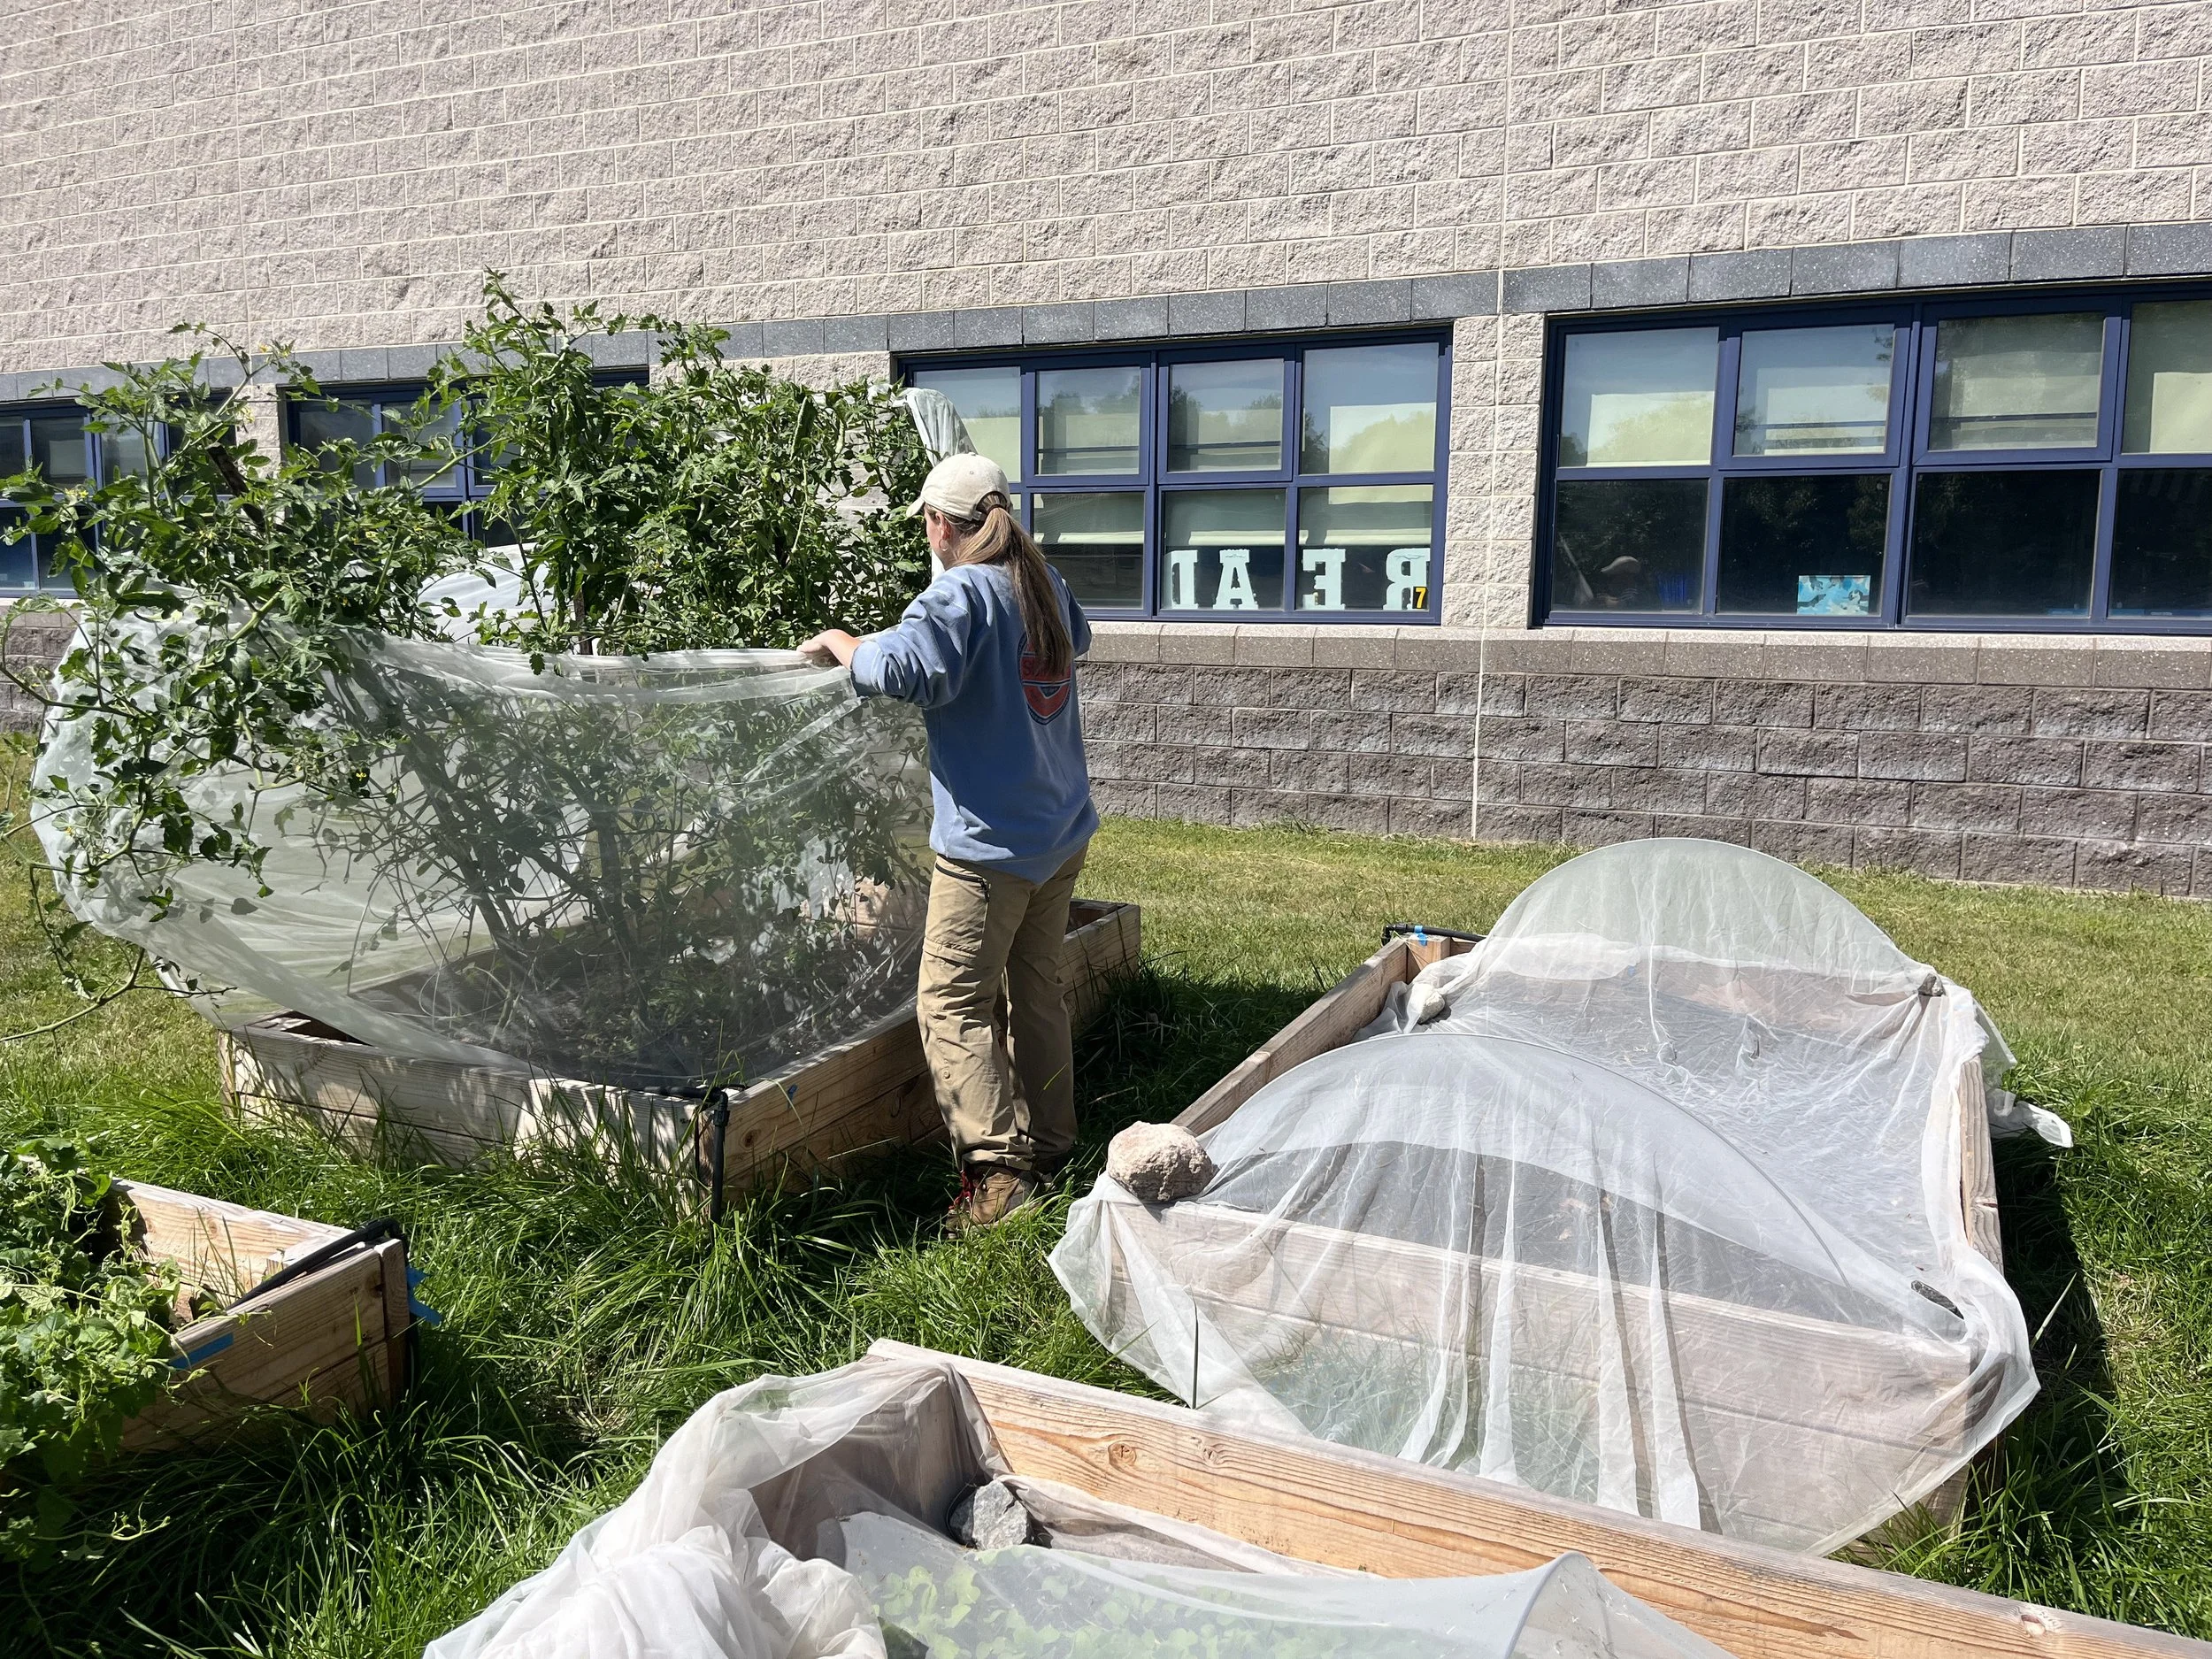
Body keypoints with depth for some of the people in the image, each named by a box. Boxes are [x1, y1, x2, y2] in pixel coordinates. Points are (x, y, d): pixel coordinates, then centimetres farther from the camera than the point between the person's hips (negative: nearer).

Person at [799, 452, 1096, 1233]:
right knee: (1037, 989, 18)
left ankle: (996, 1171, -5)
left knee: (953, 1006, -2)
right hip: (1063, 833, 9)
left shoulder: (962, 594, -16)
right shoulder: (1045, 584, 10)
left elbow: (902, 668, -33)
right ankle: (1048, 1145, 28)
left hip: (991, 845, -9)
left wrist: (840, 642, -14)